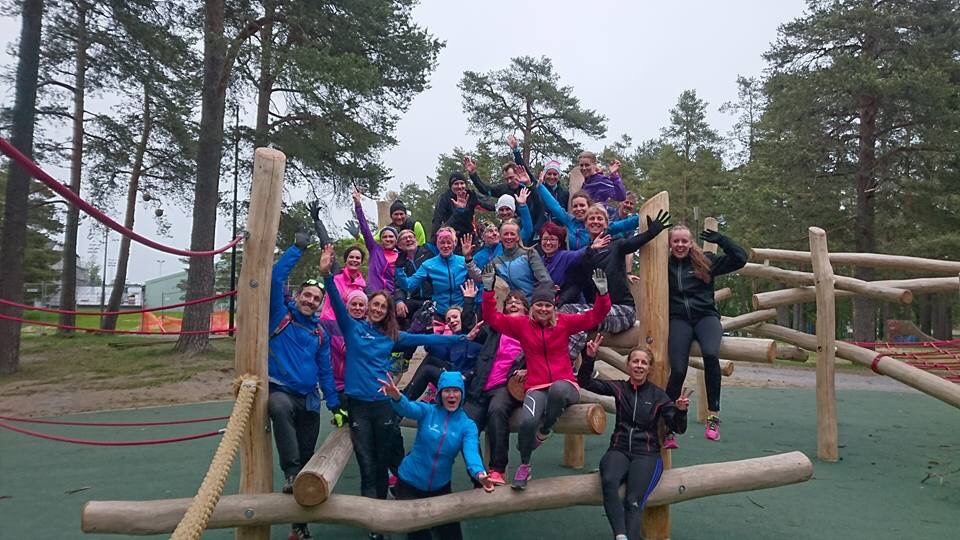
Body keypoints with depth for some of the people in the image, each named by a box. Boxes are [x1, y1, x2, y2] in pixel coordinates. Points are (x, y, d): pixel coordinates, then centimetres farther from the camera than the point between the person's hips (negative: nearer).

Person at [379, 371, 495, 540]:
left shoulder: (468, 425, -7)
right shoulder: (427, 411, -11)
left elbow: (471, 451, -24)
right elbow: (408, 408, -31)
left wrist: (480, 474, -45)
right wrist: (396, 397, -55)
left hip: (440, 487, 2)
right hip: (410, 482, -2)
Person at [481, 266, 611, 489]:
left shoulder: (564, 322, 6)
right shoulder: (522, 326, 8)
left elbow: (595, 316, 3)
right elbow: (492, 317, 4)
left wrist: (602, 292, -14)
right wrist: (488, 289, -7)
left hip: (564, 385, 0)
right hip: (536, 388, 1)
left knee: (558, 389, -40)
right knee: (528, 421, -29)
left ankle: (545, 430, -7)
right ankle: (524, 466, 2)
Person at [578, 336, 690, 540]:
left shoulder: (658, 395, 6)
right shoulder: (619, 388, 9)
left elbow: (678, 428, 2)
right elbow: (585, 382, 2)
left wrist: (681, 410, -19)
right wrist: (589, 357, -12)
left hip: (647, 453, -1)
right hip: (619, 449, 1)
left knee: (633, 501, -27)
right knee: (609, 482, -34)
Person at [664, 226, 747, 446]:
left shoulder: (705, 262, 12)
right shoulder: (664, 265, 13)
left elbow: (740, 259, 10)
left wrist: (720, 240, 3)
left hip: (705, 316, 0)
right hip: (678, 319, 0)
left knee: (710, 354, -33)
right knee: (678, 370, -19)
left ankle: (713, 414, -22)